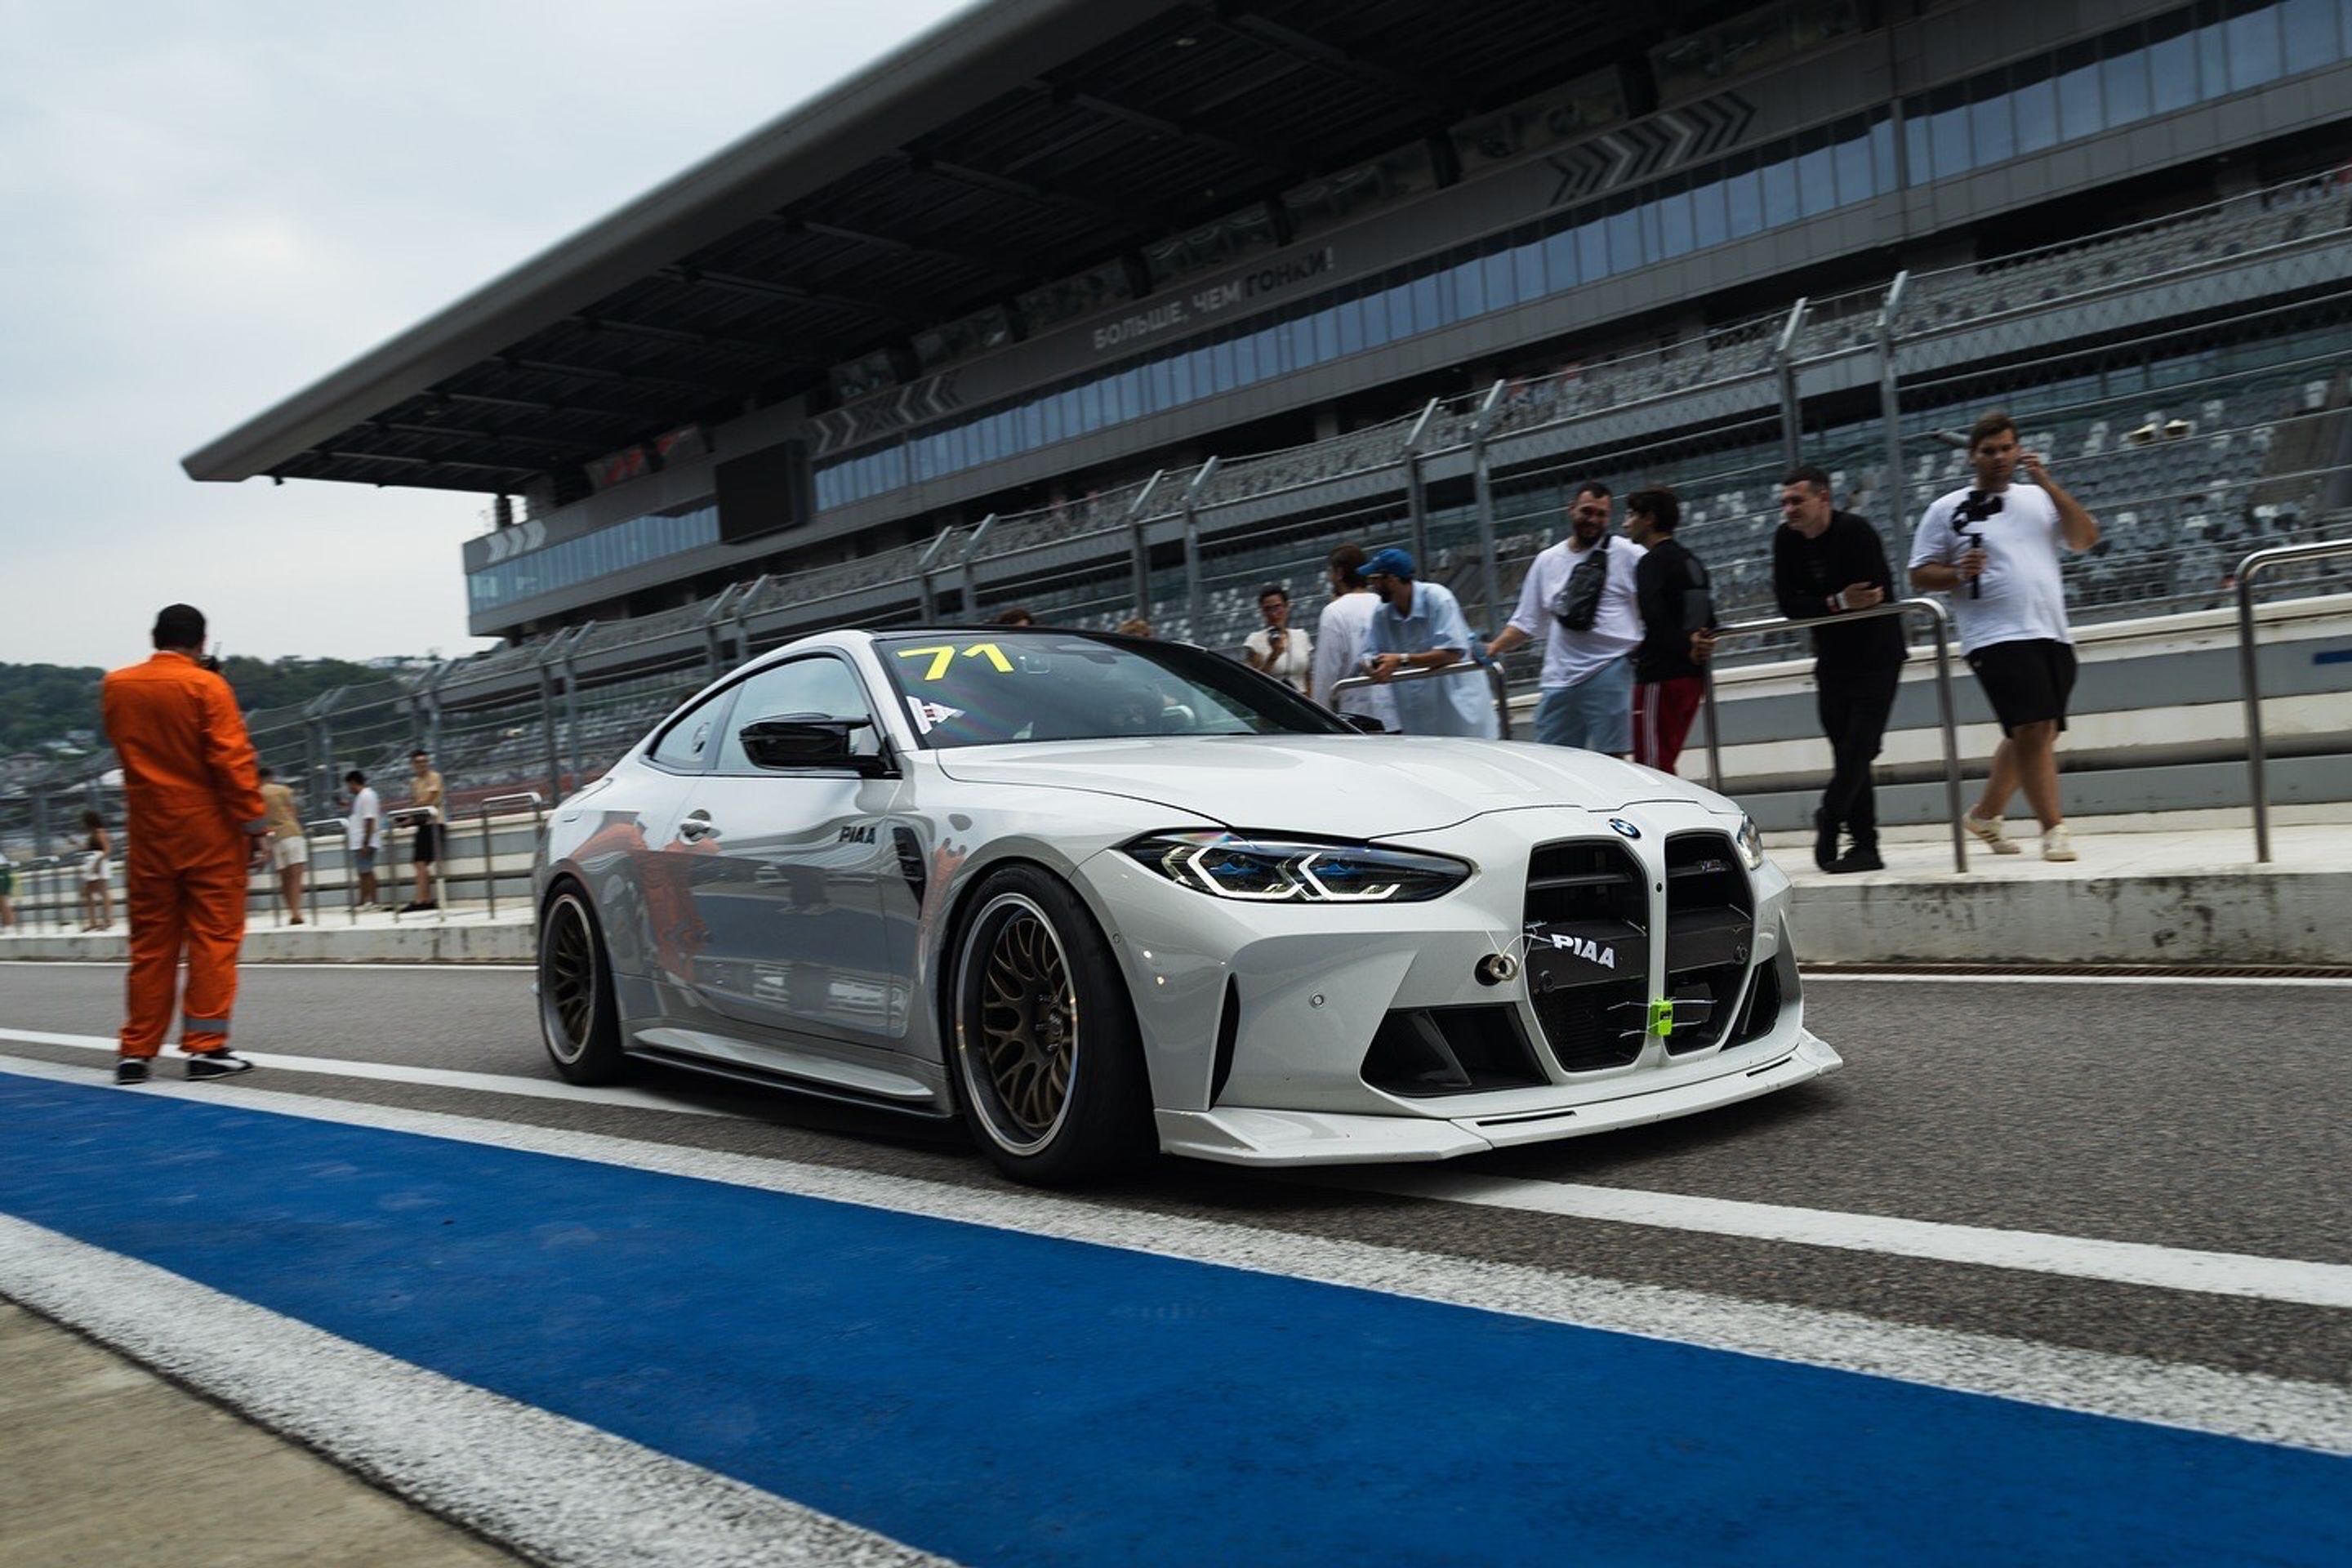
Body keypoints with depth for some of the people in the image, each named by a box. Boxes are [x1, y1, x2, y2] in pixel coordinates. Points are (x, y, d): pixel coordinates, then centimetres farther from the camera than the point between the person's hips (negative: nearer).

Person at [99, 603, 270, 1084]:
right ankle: (206, 1047, 0)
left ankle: (136, 1052, 12)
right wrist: (255, 825, -11)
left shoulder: (115, 686, 6)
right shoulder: (207, 686, -10)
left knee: (150, 944, 11)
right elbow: (233, 761, -15)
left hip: (149, 834, 5)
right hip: (209, 833, -5)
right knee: (214, 939, 1)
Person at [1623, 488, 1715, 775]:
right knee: (1665, 766, 15)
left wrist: (1685, 647, -16)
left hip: (1660, 676, -9)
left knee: (1653, 766, -9)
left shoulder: (1653, 561, -9)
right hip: (1693, 676, 9)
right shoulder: (1692, 561, 18)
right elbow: (1708, 615, 20)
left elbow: (1654, 615, -23)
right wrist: (1700, 643, 7)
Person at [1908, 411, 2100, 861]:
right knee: (2034, 729, -15)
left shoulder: (2039, 498, 16)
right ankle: (2053, 828, -9)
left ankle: (1984, 815, 28)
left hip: (2053, 634, 5)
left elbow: (2086, 538, 3)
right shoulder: (1947, 510, 6)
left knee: (2028, 736, 11)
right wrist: (1958, 573, -15)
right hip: (1997, 637, -5)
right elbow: (1919, 575, 5)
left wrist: (2047, 483, -4)